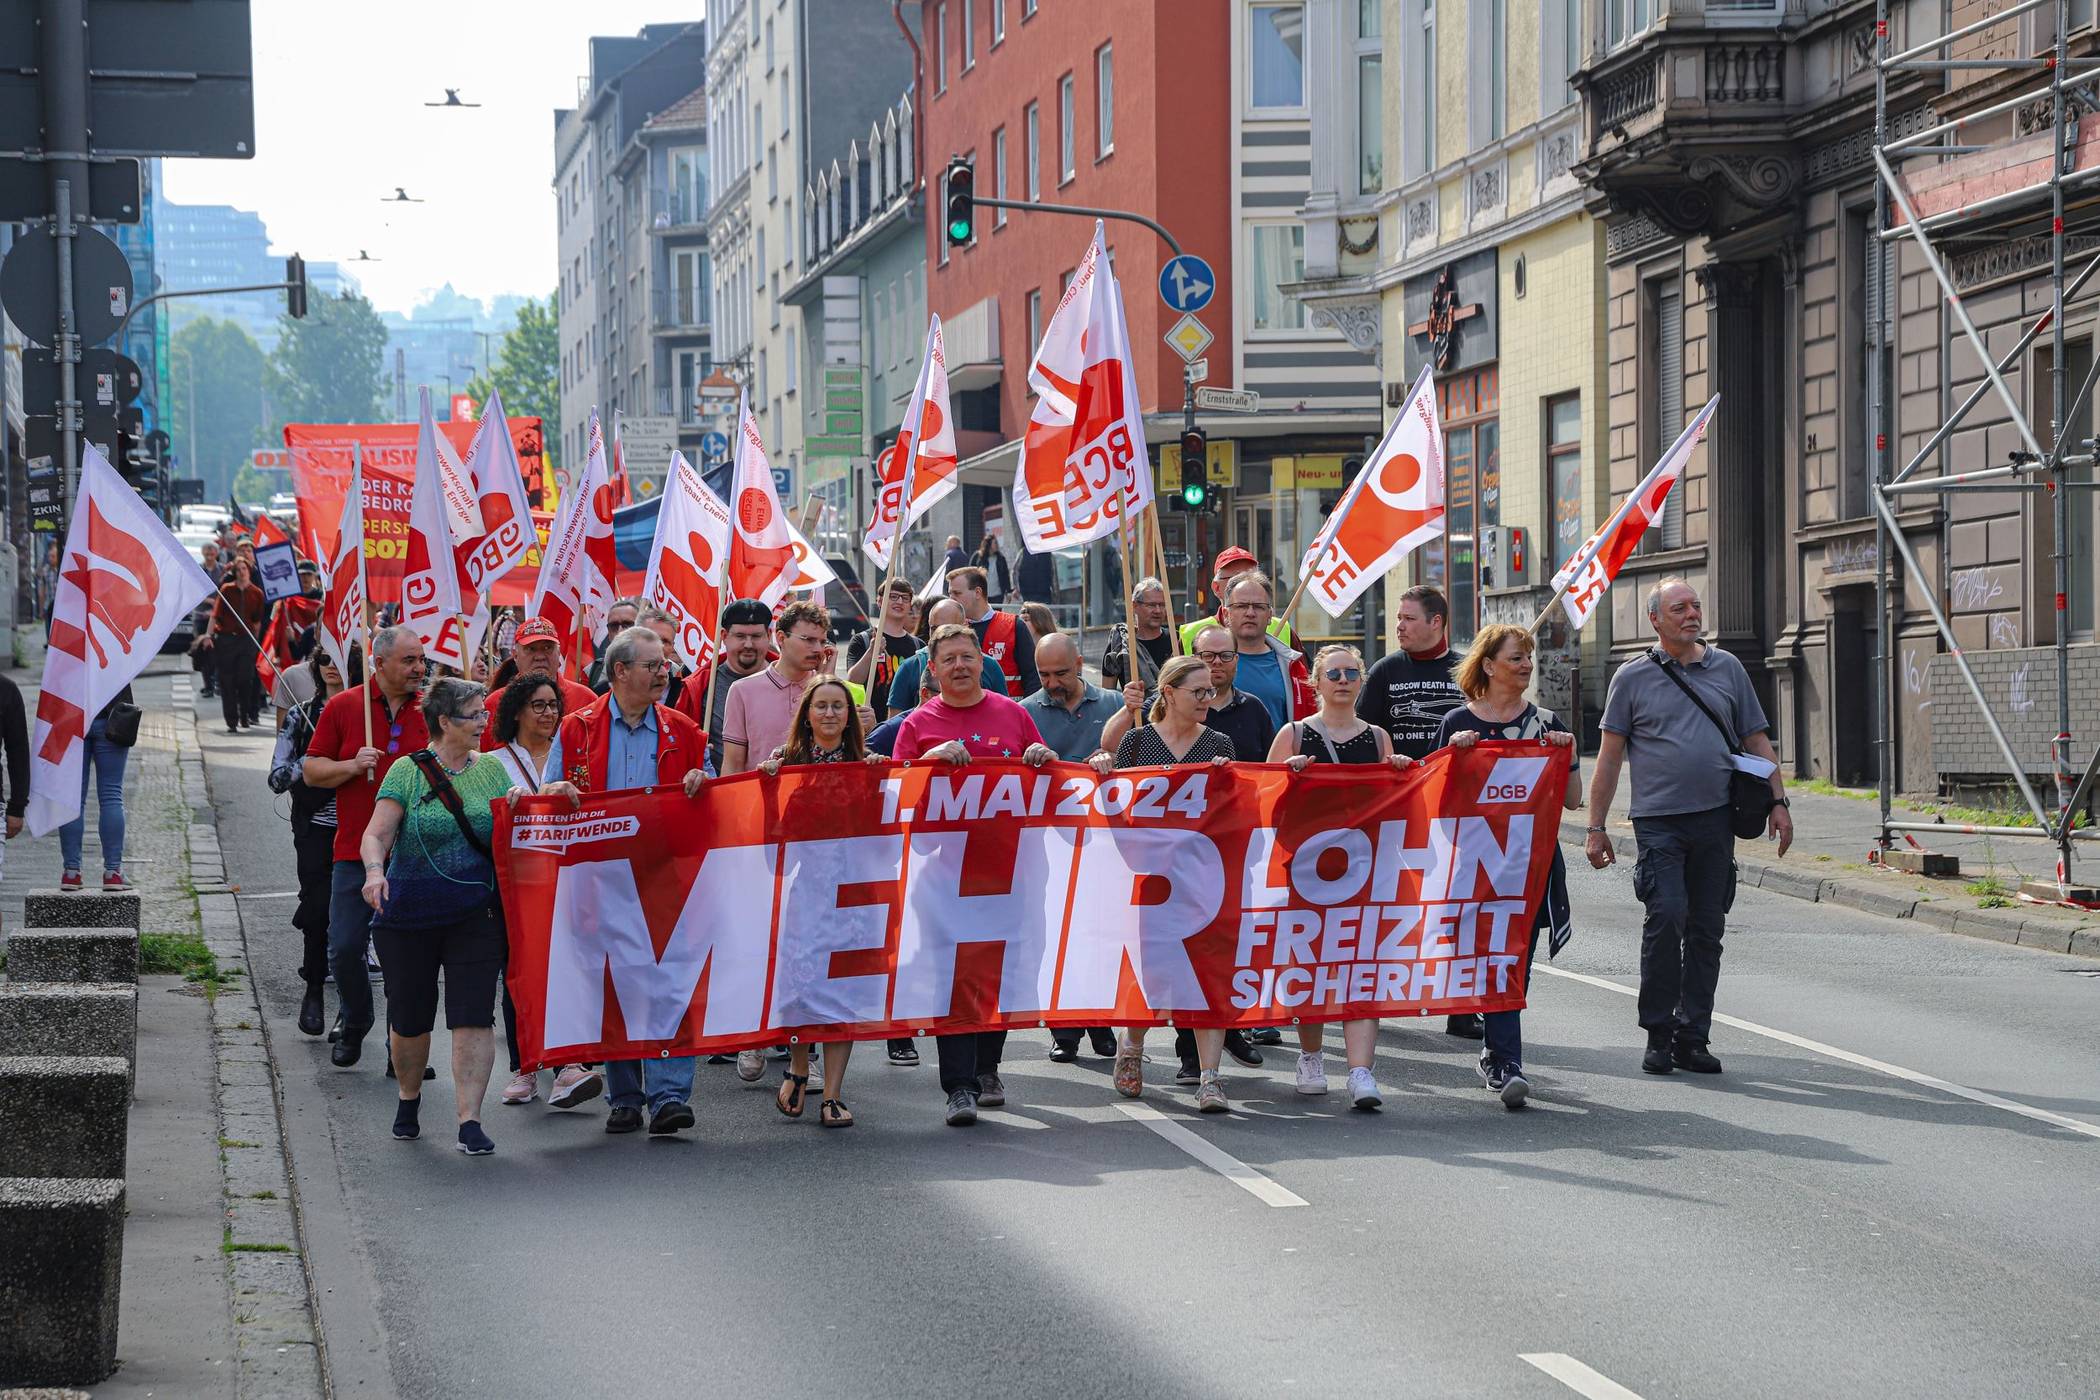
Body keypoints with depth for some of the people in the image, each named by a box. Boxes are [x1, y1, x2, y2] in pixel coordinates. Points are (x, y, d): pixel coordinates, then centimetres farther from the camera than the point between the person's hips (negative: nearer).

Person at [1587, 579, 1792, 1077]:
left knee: (1706, 929, 4)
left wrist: (1778, 801, 7)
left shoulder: (1726, 668, 12)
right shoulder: (1632, 677, 4)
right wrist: (1596, 828, 1)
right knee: (1666, 916, -16)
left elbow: (1757, 741, 16)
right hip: (1659, 820, -3)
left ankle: (1692, 1037, 11)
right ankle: (1658, 1034, -6)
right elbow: (1609, 756, 5)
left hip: (1716, 817, 3)